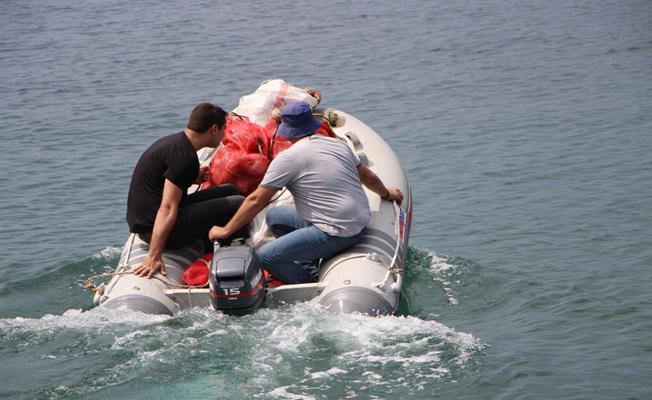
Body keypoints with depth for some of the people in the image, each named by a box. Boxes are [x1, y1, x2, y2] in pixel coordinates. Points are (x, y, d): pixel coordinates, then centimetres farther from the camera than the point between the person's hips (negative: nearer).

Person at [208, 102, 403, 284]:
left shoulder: (288, 158, -9)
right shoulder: (337, 144, 11)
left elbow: (256, 201, -5)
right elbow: (369, 178, 24)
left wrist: (226, 231, 5)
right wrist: (387, 194, 46)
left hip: (335, 233, -8)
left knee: (264, 256, -10)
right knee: (274, 216, 19)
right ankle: (312, 268, 9)